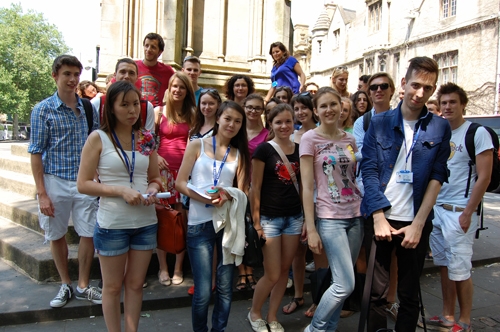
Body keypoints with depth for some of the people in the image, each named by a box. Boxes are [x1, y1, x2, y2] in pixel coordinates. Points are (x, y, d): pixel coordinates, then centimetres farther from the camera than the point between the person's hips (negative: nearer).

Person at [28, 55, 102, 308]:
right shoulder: (43, 110, -4)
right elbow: (36, 152, -5)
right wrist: (41, 193, -9)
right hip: (55, 182, -2)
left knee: (89, 234, 4)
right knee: (57, 236, 11)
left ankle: (83, 286, 21)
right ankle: (65, 285, 29)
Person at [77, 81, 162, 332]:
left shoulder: (146, 138, 4)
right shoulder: (98, 138, -7)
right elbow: (83, 184, -9)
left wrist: (152, 190, -9)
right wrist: (121, 191, -20)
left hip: (146, 223, 4)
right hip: (112, 224, -3)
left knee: (135, 284, 15)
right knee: (113, 286, 12)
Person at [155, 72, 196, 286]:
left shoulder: (191, 114, 11)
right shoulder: (159, 112, 6)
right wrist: (155, 157, -11)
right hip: (163, 168, -1)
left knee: (182, 219, 1)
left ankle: (178, 268, 15)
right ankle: (163, 267, 15)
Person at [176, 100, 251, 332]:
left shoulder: (240, 154, 10)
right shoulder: (197, 145, 3)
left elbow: (243, 192, 6)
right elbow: (180, 183, -3)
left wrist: (227, 196, -17)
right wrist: (205, 197, -19)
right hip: (200, 224, -3)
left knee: (225, 287, 11)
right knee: (203, 292, 0)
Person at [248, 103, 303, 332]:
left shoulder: (300, 149, 7)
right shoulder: (264, 150, -7)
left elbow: (302, 184, 12)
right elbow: (255, 188, -7)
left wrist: (306, 217, 8)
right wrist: (256, 221, -10)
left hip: (294, 217, 5)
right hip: (270, 218, -5)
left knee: (284, 270, 12)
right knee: (272, 274, 0)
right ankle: (254, 313, 26)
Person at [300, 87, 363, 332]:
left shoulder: (349, 139, 10)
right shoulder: (310, 139, -6)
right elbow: (307, 187, -9)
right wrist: (311, 228, -13)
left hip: (356, 215, 5)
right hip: (330, 218, -5)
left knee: (341, 283, 10)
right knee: (345, 285, -7)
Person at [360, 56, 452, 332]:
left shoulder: (440, 128, 4)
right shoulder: (379, 123, 2)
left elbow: (437, 177, 0)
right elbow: (369, 171, -3)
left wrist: (418, 224, -8)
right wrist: (379, 218, -11)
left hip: (415, 222, 1)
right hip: (380, 218, -1)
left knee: (410, 294, 12)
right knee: (376, 291, 6)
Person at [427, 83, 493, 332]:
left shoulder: (478, 133, -6)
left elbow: (484, 177, -10)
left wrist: (468, 213, -14)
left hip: (459, 211, -6)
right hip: (435, 208, 6)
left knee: (459, 269, 0)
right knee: (444, 266, 13)